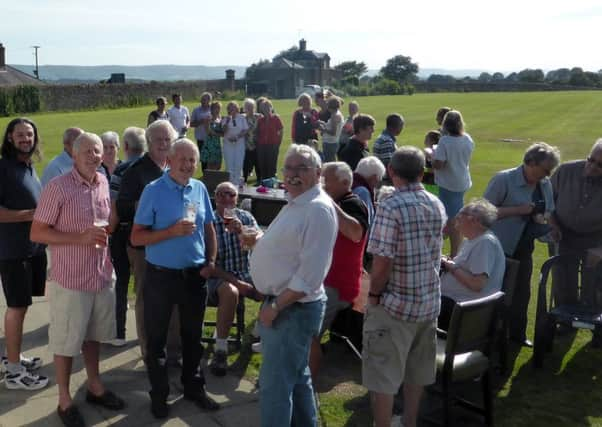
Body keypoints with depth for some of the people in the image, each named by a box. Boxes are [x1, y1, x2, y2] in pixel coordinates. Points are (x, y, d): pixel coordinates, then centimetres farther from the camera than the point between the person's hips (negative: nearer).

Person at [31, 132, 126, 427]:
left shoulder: (103, 183, 4)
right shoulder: (57, 188, -16)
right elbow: (37, 233, -15)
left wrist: (105, 232, 2)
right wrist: (80, 238, -23)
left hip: (102, 276, 6)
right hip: (70, 280, -6)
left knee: (93, 335, 20)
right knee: (66, 341, 8)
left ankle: (94, 386, 38)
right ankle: (65, 400, 24)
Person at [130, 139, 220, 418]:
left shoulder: (200, 189, 2)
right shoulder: (153, 191, -12)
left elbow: (208, 228, 13)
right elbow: (136, 237, -13)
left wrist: (211, 261, 2)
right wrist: (172, 232, -23)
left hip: (195, 275, 4)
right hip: (161, 276, -4)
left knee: (193, 335, 18)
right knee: (156, 338, 10)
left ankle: (194, 387, 35)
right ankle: (159, 394, 27)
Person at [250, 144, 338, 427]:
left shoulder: (319, 209, -20)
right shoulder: (296, 204, 13)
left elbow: (311, 273, -25)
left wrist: (276, 306, -21)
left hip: (293, 308, -10)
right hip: (283, 304, 10)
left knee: (275, 385, -2)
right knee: (296, 377, 22)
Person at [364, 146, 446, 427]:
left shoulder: (391, 207, -19)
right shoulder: (437, 206, 3)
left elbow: (382, 262, -23)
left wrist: (373, 294, -7)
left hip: (394, 304, -7)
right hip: (428, 302, 7)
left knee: (382, 376, 5)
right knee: (416, 371, 20)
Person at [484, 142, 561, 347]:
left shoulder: (545, 184, 3)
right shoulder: (504, 179, -17)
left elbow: (548, 213, 15)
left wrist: (547, 219, -8)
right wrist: (518, 210, -25)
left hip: (524, 249, 7)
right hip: (500, 248, -6)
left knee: (522, 292, 15)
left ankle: (517, 333, 32)